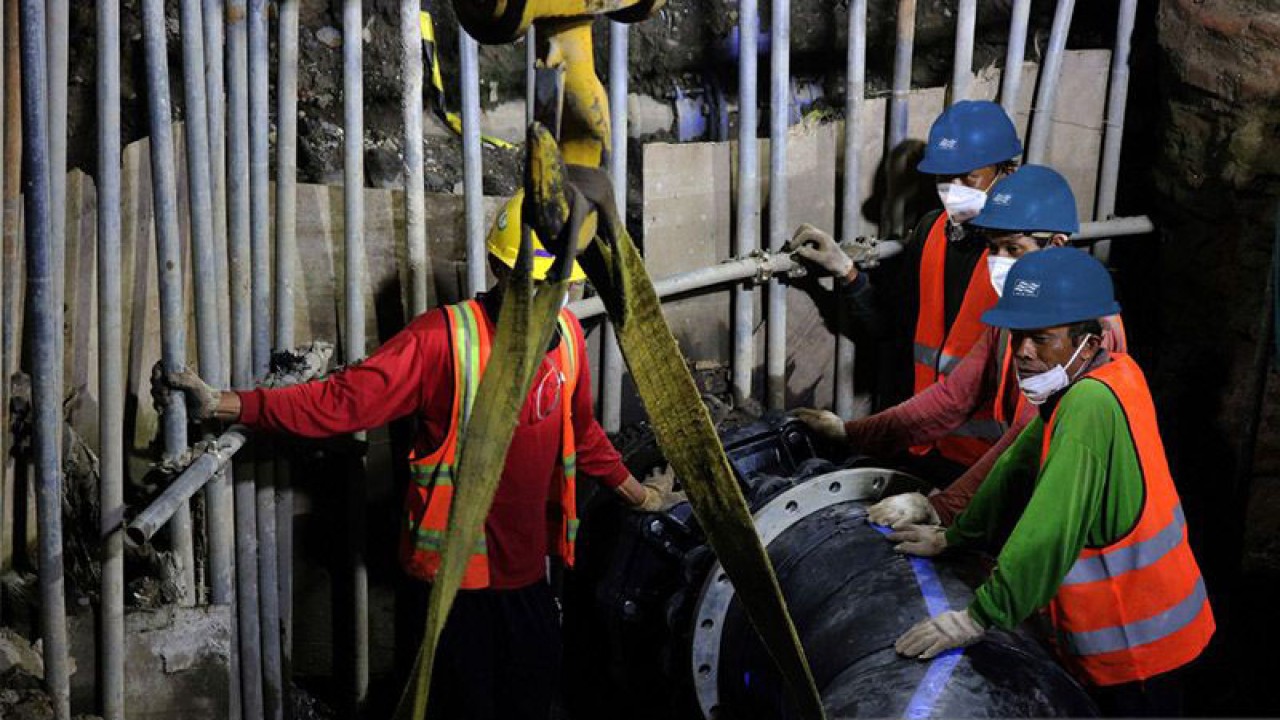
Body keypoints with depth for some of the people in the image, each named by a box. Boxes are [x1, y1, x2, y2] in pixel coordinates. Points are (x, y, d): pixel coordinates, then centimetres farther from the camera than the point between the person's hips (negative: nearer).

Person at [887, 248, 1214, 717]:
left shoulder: (1091, 402, -29)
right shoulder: (1113, 375, 2)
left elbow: (1051, 530, -34)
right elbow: (1021, 466, 10)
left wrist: (980, 618, -29)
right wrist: (953, 537, 13)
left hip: (1133, 644, -9)